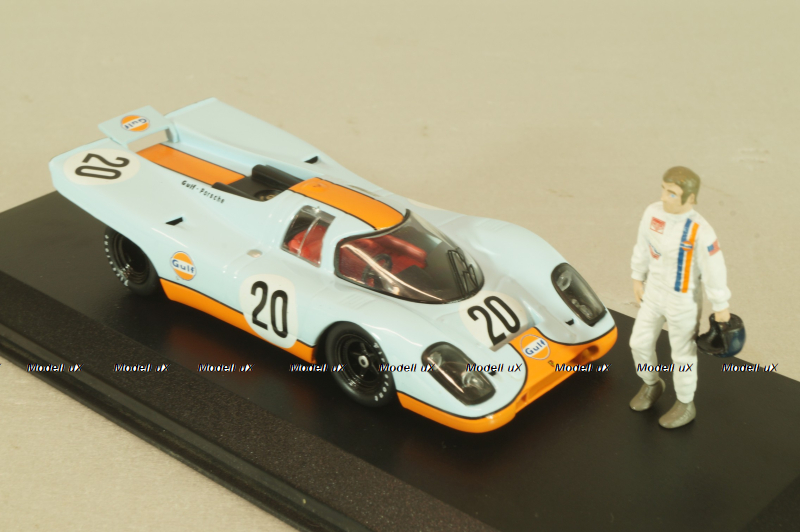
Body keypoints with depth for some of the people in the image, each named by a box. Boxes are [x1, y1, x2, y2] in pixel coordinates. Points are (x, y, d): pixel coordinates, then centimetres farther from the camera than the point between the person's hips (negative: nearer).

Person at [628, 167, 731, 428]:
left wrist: (721, 306, -9)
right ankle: (652, 385, 50)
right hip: (654, 294, 6)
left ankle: (685, 406, 40)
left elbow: (715, 270, -20)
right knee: (640, 343, 18)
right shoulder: (653, 212, -14)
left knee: (683, 354, 15)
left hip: (684, 301, -6)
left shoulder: (700, 231, -32)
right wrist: (637, 279, 12)